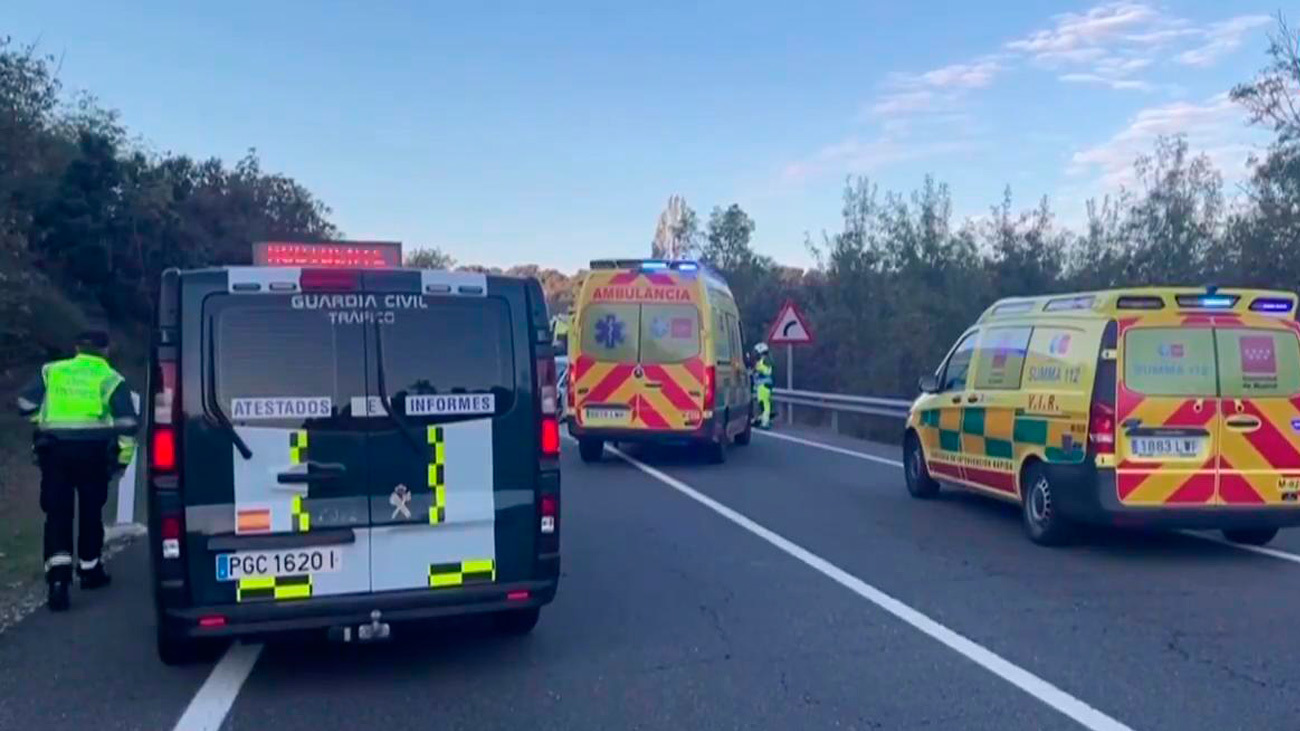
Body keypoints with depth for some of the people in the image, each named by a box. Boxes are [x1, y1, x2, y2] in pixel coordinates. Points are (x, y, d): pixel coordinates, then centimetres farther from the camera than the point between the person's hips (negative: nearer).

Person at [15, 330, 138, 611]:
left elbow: (26, 404, 9)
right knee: (91, 512, 14)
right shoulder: (111, 379, 1)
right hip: (94, 451, -1)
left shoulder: (51, 371, 9)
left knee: (57, 514, 3)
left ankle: (58, 574, -13)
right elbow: (127, 422, -7)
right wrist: (123, 457, 3)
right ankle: (89, 570, 25)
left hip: (54, 450, 1)